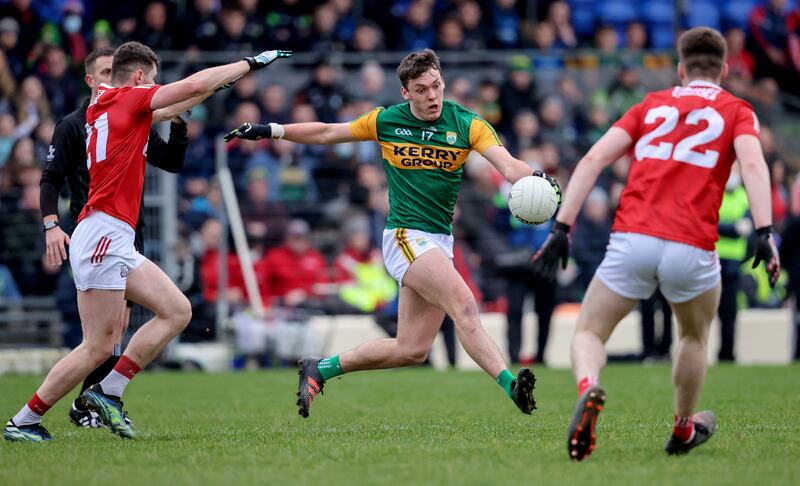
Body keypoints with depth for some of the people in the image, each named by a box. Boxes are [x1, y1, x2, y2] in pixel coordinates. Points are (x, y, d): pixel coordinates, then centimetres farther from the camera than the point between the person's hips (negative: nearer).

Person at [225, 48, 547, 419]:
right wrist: (269, 131, 13)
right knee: (464, 304, -26)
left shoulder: (467, 124, -1)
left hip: (439, 242, 4)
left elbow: (508, 165, -14)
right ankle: (509, 385, -34)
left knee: (412, 349, 3)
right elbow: (326, 133, 15)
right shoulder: (386, 121, 0)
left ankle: (321, 370, 20)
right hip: (405, 236, -4)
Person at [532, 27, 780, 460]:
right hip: (691, 249, -1)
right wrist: (764, 233, -17)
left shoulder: (651, 105, 20)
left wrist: (561, 227, 6)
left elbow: (593, 158, 8)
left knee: (589, 334, 12)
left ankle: (588, 387, -21)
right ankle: (684, 429, 39)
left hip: (631, 241, 1)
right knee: (695, 336, 29)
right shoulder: (736, 111, 13)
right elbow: (752, 164, -8)